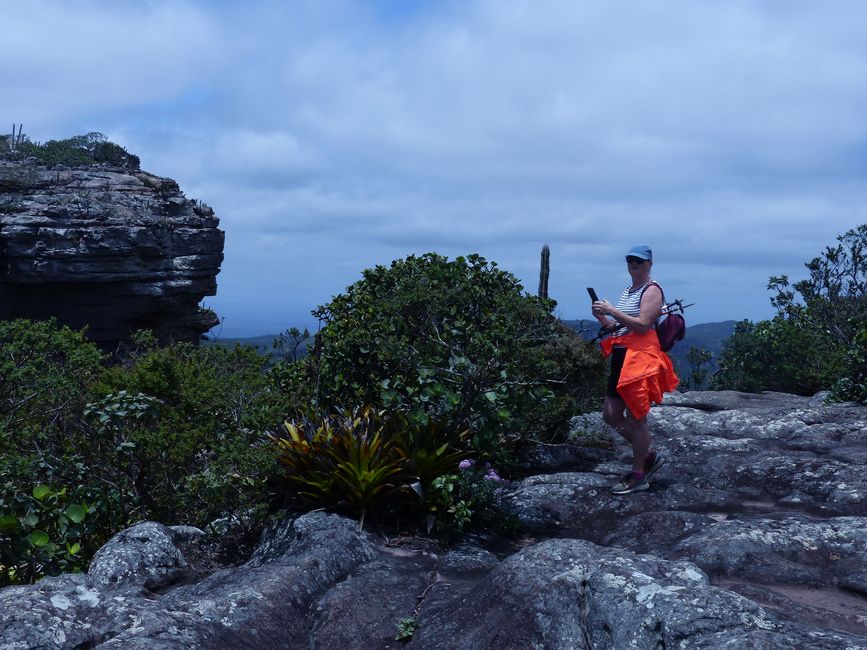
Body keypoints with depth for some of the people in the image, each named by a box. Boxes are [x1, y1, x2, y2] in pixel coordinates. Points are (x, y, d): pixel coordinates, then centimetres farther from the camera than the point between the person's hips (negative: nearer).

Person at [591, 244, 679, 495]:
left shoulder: (652, 290, -7)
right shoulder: (628, 291, 20)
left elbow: (642, 325, -19)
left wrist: (612, 310, -21)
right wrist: (602, 317, 4)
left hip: (641, 357, -9)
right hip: (622, 357, 9)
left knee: (636, 418, -4)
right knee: (611, 414, 9)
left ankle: (638, 476, 7)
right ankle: (650, 455, 25)